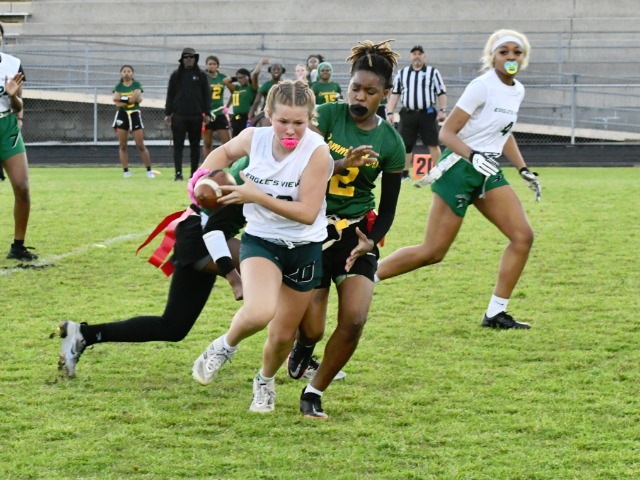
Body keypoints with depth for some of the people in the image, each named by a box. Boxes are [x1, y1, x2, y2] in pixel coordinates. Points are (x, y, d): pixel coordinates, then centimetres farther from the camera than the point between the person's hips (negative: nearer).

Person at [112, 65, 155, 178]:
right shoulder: (118, 87, 6)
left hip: (134, 115, -2)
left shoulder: (136, 85, 2)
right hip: (122, 115, 2)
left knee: (140, 145, -4)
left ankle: (149, 170, 1)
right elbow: (117, 103, -7)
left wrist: (121, 98, -12)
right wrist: (130, 100, -13)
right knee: (122, 146, 0)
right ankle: (126, 171, 5)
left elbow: (135, 97, -15)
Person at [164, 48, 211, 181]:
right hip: (179, 115, 0)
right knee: (178, 145, -5)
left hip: (196, 115, 0)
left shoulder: (201, 75, 6)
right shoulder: (176, 75, 6)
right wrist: (168, 113, 2)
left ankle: (194, 173, 12)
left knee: (195, 145, 6)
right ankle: (178, 173, -9)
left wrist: (207, 113, -1)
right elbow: (170, 95, 7)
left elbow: (206, 94, 6)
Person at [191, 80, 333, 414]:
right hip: (260, 240, 1)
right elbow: (226, 152, 16)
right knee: (259, 312, -29)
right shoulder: (255, 138, -10)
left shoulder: (317, 152, -21)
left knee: (283, 335, 12)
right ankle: (225, 346, 4)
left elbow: (307, 212, -24)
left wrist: (256, 196, -27)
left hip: (304, 248, -1)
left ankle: (265, 382, 45)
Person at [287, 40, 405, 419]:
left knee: (354, 319, -17)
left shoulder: (391, 142, -1)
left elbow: (388, 207, 5)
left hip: (357, 231, 2)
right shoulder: (327, 116, -7)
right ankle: (304, 345, 34)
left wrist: (371, 241, -12)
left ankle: (315, 392, 5)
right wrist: (341, 164, -30)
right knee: (312, 329, -6)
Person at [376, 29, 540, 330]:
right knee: (433, 252, -7)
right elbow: (446, 133, -16)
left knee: (523, 236, -4)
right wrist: (473, 156, -31)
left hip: (488, 172, 8)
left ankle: (496, 313, 3)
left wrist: (523, 169, 18)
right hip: (460, 170, -8)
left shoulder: (517, 91, 9)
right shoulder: (482, 87, -15)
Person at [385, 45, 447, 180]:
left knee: (433, 144, -3)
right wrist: (390, 112, 6)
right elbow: (394, 93, 14)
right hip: (408, 114, 2)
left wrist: (442, 110, -7)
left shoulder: (433, 72, 4)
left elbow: (441, 92, 3)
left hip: (427, 113, -2)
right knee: (405, 144, 1)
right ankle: (404, 173, 9)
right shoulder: (402, 73, 12)